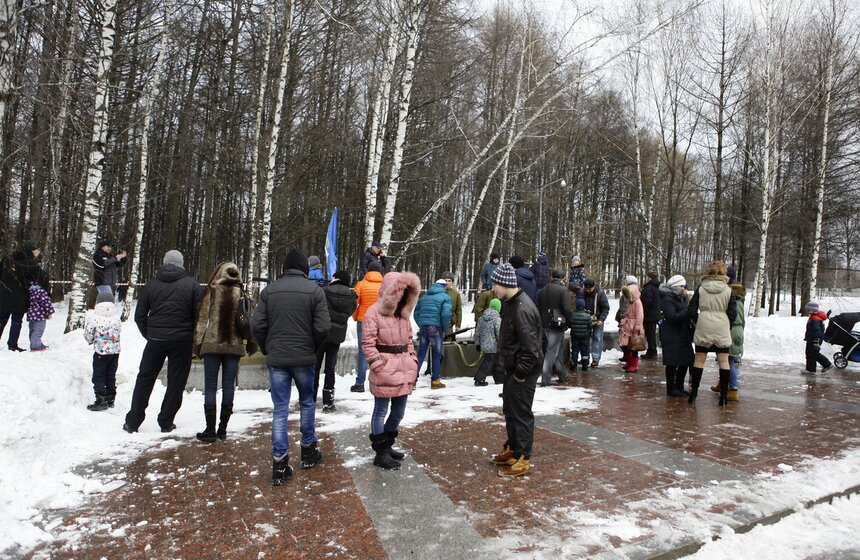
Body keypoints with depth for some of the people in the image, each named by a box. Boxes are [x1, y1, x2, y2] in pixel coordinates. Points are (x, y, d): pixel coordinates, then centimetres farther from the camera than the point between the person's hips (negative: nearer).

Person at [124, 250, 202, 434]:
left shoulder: (152, 284, 5)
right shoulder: (191, 285, -3)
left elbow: (139, 315, 5)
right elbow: (199, 315, -6)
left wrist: (149, 335, 15)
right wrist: (194, 339, 6)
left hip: (156, 340, 2)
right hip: (182, 341, -2)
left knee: (145, 379, 14)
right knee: (176, 382, 8)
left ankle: (132, 422, 19)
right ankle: (166, 422, 12)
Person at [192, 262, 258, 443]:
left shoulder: (211, 291, -2)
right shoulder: (241, 294, 3)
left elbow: (202, 318, -3)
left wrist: (198, 344, 1)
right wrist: (251, 343, 10)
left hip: (212, 344, -2)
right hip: (234, 345, 2)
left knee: (210, 386, 4)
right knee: (228, 386, 7)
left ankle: (210, 429, 2)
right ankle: (223, 428, 11)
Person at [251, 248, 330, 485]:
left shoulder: (269, 290, 0)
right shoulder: (314, 290, -7)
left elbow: (257, 325, -3)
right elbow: (322, 328, -11)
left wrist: (267, 350, 11)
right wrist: (313, 349, 7)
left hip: (276, 359, 1)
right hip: (304, 358, -1)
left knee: (280, 409, 7)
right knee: (307, 403, 18)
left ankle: (279, 463, 7)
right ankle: (308, 451, 29)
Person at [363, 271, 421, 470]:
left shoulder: (403, 313, 14)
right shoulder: (374, 312, -10)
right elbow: (368, 344, -13)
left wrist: (413, 363, 10)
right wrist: (379, 367, -16)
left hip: (403, 371, 8)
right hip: (385, 372, -7)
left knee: (398, 412, 16)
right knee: (381, 411, 5)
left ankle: (386, 445, 35)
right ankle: (381, 453, 17)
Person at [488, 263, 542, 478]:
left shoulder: (522, 309, -25)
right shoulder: (510, 303, 8)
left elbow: (530, 348, -27)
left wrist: (520, 373, -18)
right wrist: (510, 369, 15)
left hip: (524, 370, -10)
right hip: (513, 368, 10)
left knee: (521, 413, 0)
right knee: (510, 409, 20)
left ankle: (523, 459, 12)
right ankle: (512, 449, 35)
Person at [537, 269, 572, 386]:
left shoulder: (542, 290, 10)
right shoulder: (563, 290, -11)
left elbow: (538, 308, 15)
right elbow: (568, 309, -16)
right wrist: (569, 322, -1)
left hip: (545, 325, 7)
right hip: (557, 325, -7)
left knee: (558, 349, 19)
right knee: (552, 351, -3)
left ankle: (563, 376, 27)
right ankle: (545, 380, -4)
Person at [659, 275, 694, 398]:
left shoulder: (682, 298, 17)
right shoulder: (667, 299, -11)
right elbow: (672, 317, -20)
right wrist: (688, 310, -25)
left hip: (683, 336, 9)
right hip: (671, 336, -9)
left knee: (685, 362, 10)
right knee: (672, 363, -2)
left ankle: (679, 387, 24)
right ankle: (671, 389, 8)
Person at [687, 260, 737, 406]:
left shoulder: (700, 289, -1)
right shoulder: (728, 290, -1)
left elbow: (692, 311, -2)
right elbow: (732, 313, 0)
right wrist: (728, 327, 15)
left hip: (703, 328, 0)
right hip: (722, 329, 0)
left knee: (699, 360, 6)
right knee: (724, 361, 6)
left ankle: (693, 392, 9)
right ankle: (724, 395, 8)